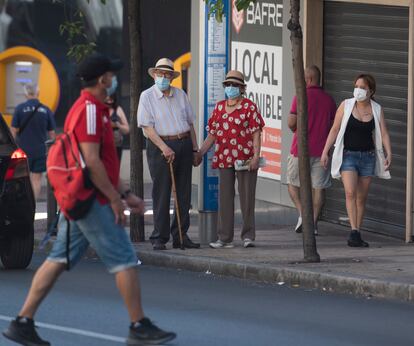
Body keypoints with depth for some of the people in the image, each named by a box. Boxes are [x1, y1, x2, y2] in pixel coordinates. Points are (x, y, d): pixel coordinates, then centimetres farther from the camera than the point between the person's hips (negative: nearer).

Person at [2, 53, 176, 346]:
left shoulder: (92, 108, 18)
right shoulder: (90, 110, -16)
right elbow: (92, 162, -22)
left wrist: (125, 194, 23)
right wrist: (115, 199, -17)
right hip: (93, 201, -10)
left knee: (59, 260, 9)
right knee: (124, 259, -4)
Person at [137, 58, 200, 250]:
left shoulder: (180, 95, 13)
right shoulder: (147, 96, -2)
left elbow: (190, 123, 18)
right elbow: (147, 127, -10)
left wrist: (195, 148, 13)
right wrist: (164, 148, -19)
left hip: (184, 144, 5)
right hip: (160, 145, -5)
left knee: (184, 193, 5)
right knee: (161, 193, -5)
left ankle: (180, 236, 11)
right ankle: (159, 238, -1)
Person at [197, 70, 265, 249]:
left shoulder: (249, 107, -2)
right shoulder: (219, 107, 12)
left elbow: (256, 133, -6)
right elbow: (212, 135, 14)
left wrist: (256, 156, -15)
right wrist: (199, 154, 7)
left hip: (245, 159, -5)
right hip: (224, 158, 5)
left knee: (247, 197, 1)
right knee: (225, 198, 5)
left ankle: (248, 236, 9)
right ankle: (225, 238, 9)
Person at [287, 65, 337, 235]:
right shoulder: (329, 100, 5)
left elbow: (291, 123, -12)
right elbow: (333, 127, 10)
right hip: (321, 150, 3)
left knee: (293, 183, 10)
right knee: (318, 186, 6)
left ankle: (302, 213, -9)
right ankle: (314, 222, 1)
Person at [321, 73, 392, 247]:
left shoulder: (377, 110, 3)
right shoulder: (346, 106, -2)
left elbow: (383, 133, -1)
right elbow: (335, 129, 0)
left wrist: (388, 154, -15)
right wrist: (325, 151, -5)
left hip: (368, 156, 2)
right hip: (348, 155, -2)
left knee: (362, 198, 5)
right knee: (350, 192, -19)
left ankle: (356, 237, 12)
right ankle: (354, 232, -24)